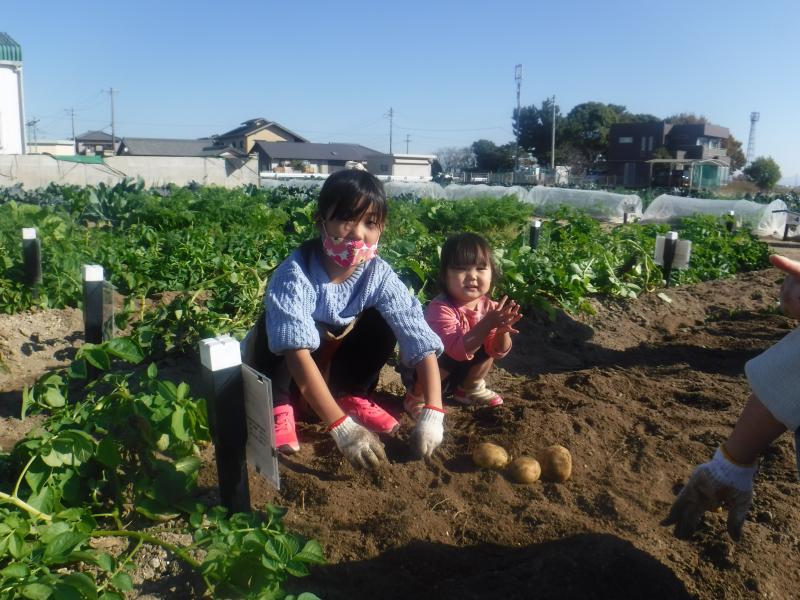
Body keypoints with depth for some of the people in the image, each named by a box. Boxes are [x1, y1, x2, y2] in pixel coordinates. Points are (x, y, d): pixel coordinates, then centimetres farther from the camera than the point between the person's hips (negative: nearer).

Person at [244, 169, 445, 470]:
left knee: (382, 323, -19)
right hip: (282, 366, -3)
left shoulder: (379, 275, -22)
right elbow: (298, 353, -41)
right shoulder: (294, 273, -33)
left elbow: (422, 342, -25)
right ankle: (278, 404, -13)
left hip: (332, 362, 3)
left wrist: (433, 414, -36)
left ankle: (350, 395, 1)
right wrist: (342, 426, -48)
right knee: (277, 324, -33)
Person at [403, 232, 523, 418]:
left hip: (457, 370, 6)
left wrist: (502, 331, -31)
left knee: (489, 348, -10)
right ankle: (418, 396, -6)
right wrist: (488, 324, -45)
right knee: (448, 357, -34)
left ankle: (469, 389, 16)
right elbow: (458, 350, -40)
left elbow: (499, 351, -11)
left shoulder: (488, 306, -11)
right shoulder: (441, 308, -31)